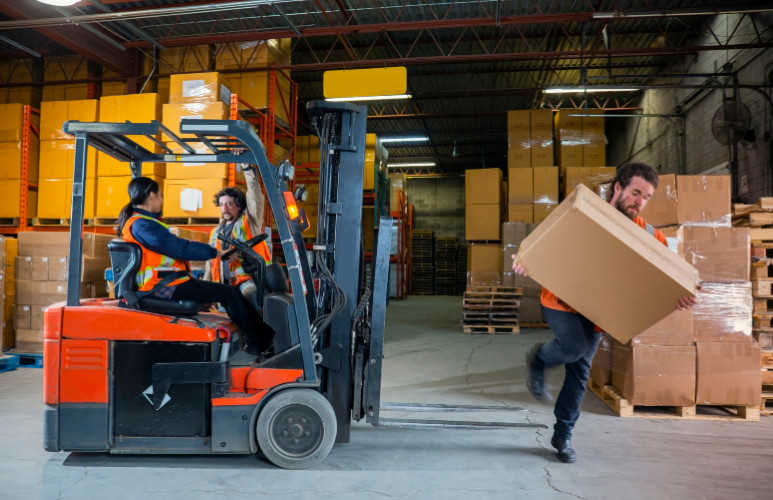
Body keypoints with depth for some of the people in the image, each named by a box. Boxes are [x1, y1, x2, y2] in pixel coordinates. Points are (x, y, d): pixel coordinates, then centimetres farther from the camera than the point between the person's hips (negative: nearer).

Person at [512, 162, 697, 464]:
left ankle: (562, 436, 25)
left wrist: (679, 296, -28)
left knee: (580, 372, 8)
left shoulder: (647, 235, -6)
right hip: (560, 300, -4)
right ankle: (538, 361, 9)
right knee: (574, 347, -28)